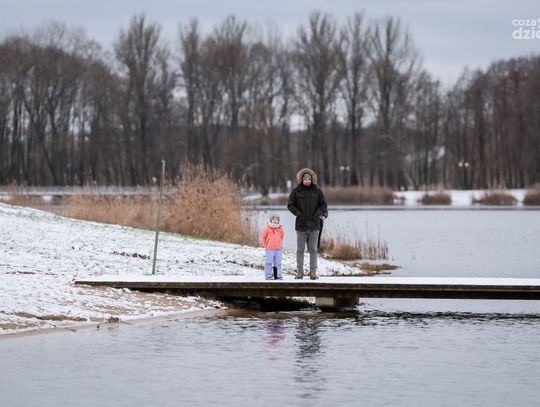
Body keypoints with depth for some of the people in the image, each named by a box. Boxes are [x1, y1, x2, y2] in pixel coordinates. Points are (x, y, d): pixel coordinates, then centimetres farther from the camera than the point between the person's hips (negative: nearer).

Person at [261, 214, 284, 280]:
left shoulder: (280, 229, 7)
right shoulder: (267, 228, -3)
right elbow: (264, 237, 6)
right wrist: (266, 245, 6)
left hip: (278, 249, 4)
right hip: (270, 249, -4)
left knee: (278, 263, 7)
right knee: (269, 262, -5)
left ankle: (278, 276, 12)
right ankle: (268, 276, -2)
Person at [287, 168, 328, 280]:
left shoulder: (317, 191, 4)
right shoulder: (296, 191, 2)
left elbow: (323, 205, 8)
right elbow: (290, 205, 3)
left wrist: (317, 214, -6)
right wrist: (299, 214, -7)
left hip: (314, 224, 0)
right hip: (301, 224, 0)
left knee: (313, 249, 1)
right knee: (300, 249, 2)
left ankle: (313, 272, 4)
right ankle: (300, 271, 7)